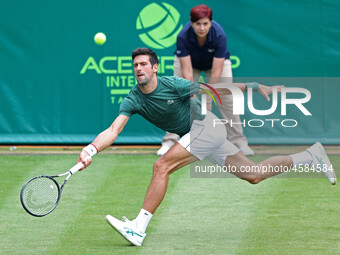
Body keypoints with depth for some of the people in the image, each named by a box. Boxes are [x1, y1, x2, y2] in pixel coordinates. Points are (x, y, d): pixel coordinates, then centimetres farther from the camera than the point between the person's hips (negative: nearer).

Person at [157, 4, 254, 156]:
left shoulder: (219, 35, -36)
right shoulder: (183, 37, -35)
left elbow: (216, 72, -34)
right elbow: (187, 72, -34)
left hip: (216, 62, 0)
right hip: (189, 61, 1)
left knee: (227, 100, -12)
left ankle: (239, 142, -3)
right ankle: (170, 142, -5)